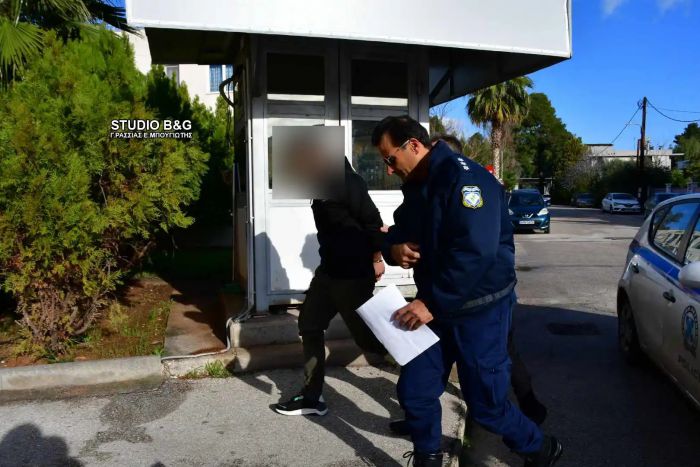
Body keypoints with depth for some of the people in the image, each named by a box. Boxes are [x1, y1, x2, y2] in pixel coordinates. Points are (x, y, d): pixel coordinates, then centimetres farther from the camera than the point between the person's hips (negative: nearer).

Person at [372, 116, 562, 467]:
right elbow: (399, 232, 17)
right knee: (414, 391, 7)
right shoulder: (416, 185, 9)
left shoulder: (464, 177, -20)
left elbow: (475, 252, -29)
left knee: (485, 403, 4)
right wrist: (394, 248, -8)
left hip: (479, 309, -8)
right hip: (435, 305, 8)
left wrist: (432, 303, -27)